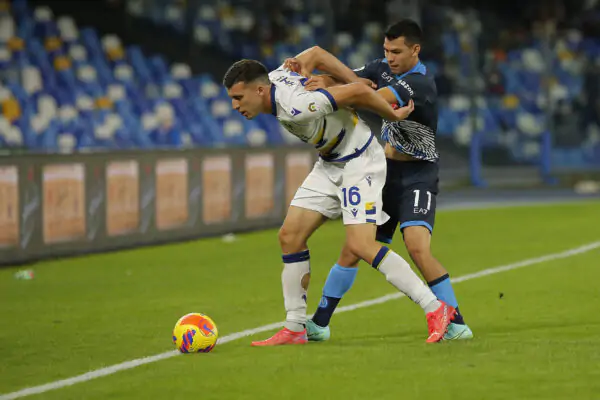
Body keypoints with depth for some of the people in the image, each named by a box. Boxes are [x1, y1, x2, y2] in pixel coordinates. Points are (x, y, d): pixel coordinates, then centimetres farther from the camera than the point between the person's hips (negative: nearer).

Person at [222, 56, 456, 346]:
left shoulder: (295, 109, -33)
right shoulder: (273, 77, -4)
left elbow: (358, 92, -29)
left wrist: (393, 115, -13)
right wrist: (353, 78, 8)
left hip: (359, 162, -10)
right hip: (330, 164, 10)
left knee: (359, 245, -22)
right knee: (290, 236, 1)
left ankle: (436, 310, -15)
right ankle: (294, 328, 8)